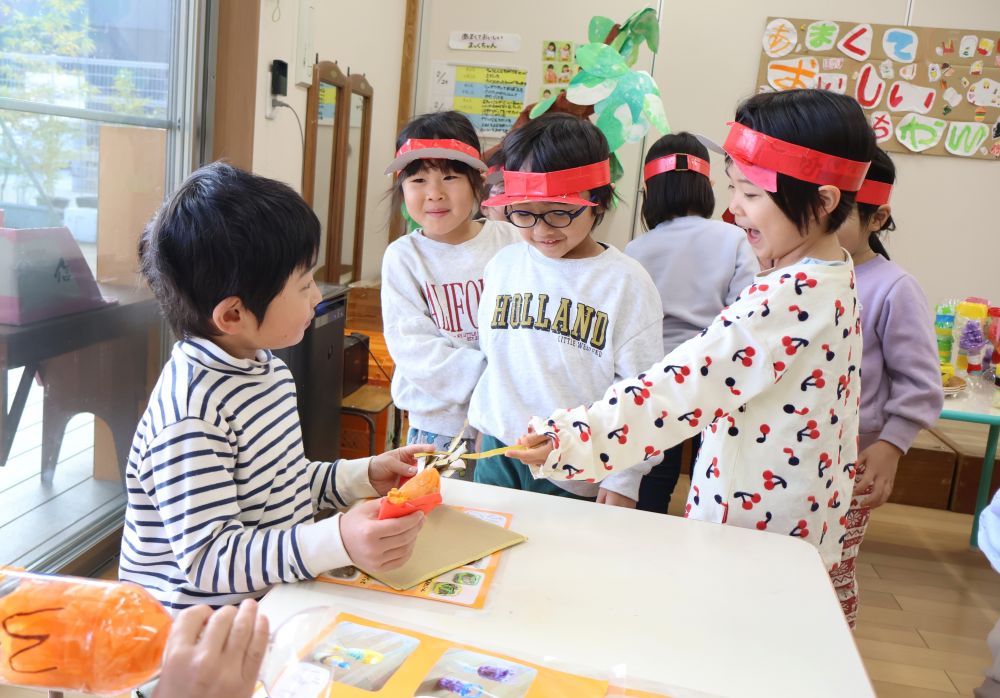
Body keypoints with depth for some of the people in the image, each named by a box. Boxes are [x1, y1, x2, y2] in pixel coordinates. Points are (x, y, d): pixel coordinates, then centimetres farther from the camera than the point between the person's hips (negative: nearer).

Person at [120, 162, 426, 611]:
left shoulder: (266, 368, 8)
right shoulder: (190, 411, -24)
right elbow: (208, 556, -26)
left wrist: (362, 476, 11)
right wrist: (337, 542, -35)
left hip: (275, 597, 9)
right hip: (203, 621, -8)